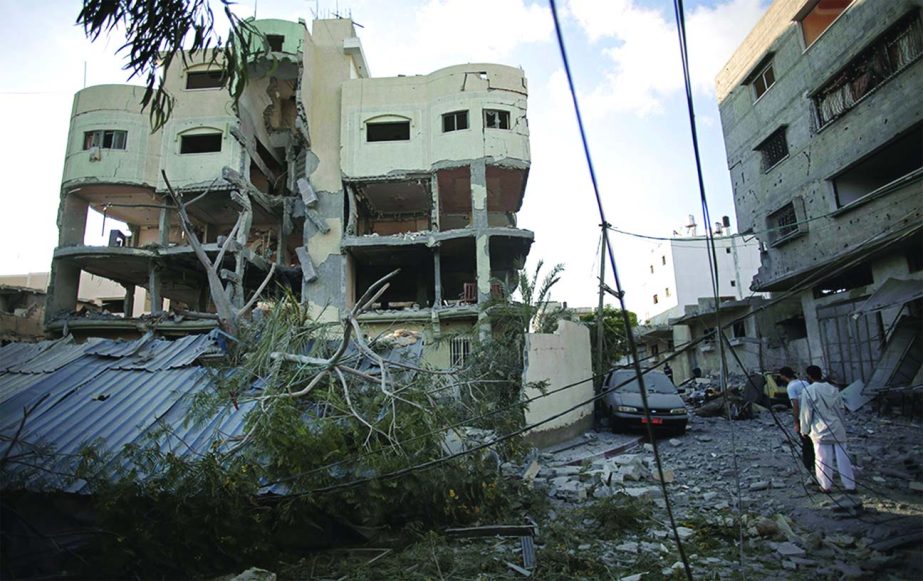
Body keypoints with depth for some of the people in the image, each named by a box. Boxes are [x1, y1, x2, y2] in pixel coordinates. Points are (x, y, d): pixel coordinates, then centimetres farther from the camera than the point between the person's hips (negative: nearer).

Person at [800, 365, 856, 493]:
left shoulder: (809, 391, -10)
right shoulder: (833, 389, 6)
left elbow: (806, 413, -8)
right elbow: (842, 410, 12)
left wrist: (805, 430, 3)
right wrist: (843, 427, 23)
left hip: (821, 432, -5)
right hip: (838, 430, 5)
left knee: (823, 460, 4)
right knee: (843, 458, 10)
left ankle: (826, 486, 11)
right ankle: (850, 485, 14)